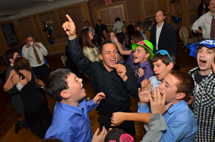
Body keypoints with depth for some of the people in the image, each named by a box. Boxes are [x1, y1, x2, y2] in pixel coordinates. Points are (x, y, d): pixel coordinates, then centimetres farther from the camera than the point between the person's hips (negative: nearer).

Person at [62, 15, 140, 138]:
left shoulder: (126, 69, -13)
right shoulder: (94, 68, -12)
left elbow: (136, 94, -18)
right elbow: (78, 58, -27)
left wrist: (125, 77, -34)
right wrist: (72, 36, -41)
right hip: (105, 118, 0)